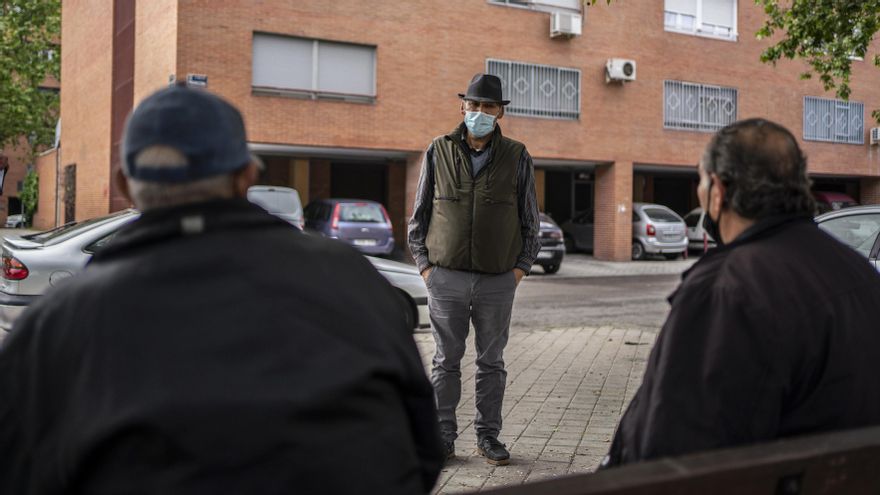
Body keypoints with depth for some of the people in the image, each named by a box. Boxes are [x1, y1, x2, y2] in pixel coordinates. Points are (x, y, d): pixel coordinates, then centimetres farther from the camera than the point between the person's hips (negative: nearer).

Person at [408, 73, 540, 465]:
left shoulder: (517, 158, 4)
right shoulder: (438, 152, 4)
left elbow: (530, 220, 9)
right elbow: (419, 214, 8)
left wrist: (521, 268, 1)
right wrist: (424, 265, 1)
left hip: (498, 281, 0)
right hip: (446, 277, 0)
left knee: (491, 362, 8)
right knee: (446, 360, 7)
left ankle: (488, 436, 20)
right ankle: (443, 436, 17)